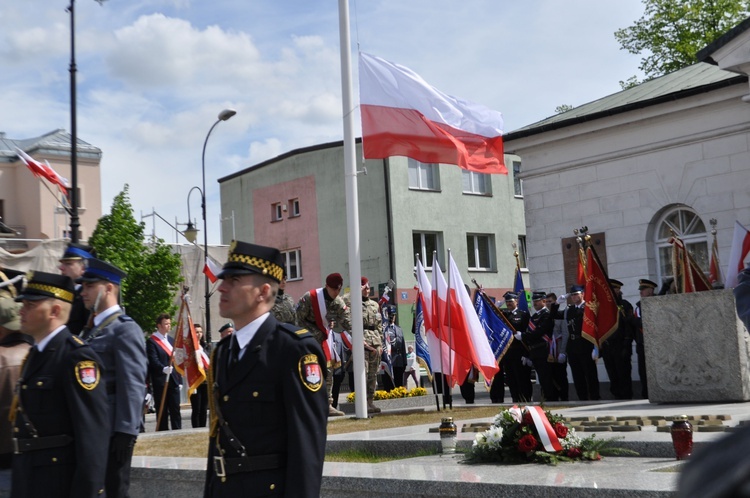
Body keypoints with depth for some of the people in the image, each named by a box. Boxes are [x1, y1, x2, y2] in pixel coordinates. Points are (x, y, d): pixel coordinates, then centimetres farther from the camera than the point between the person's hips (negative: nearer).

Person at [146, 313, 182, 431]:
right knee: (162, 411, -1)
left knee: (175, 410, 5)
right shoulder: (151, 341, -4)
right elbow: (153, 360, -16)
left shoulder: (172, 341, 18)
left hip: (173, 381, 6)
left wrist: (180, 380, 14)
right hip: (160, 381, -6)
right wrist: (163, 369, -34)